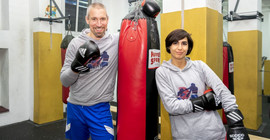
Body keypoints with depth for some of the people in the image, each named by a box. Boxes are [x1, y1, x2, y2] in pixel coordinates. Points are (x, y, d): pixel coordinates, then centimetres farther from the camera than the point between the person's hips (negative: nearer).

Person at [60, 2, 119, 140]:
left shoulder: (117, 41, -7)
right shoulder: (75, 43, -5)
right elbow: (65, 81, -4)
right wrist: (75, 68, -24)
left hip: (101, 108, -2)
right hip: (75, 107, 2)